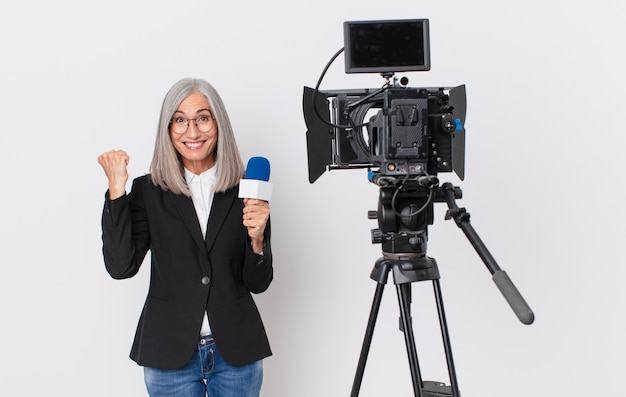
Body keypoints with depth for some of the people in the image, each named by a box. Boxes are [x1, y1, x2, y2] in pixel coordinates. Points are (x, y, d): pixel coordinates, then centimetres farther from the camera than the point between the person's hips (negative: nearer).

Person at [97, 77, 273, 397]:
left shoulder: (245, 190, -1)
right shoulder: (148, 191, -1)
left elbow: (258, 283, 1)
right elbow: (120, 266, -12)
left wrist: (257, 238, -17)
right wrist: (116, 190, -15)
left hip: (236, 353, 1)